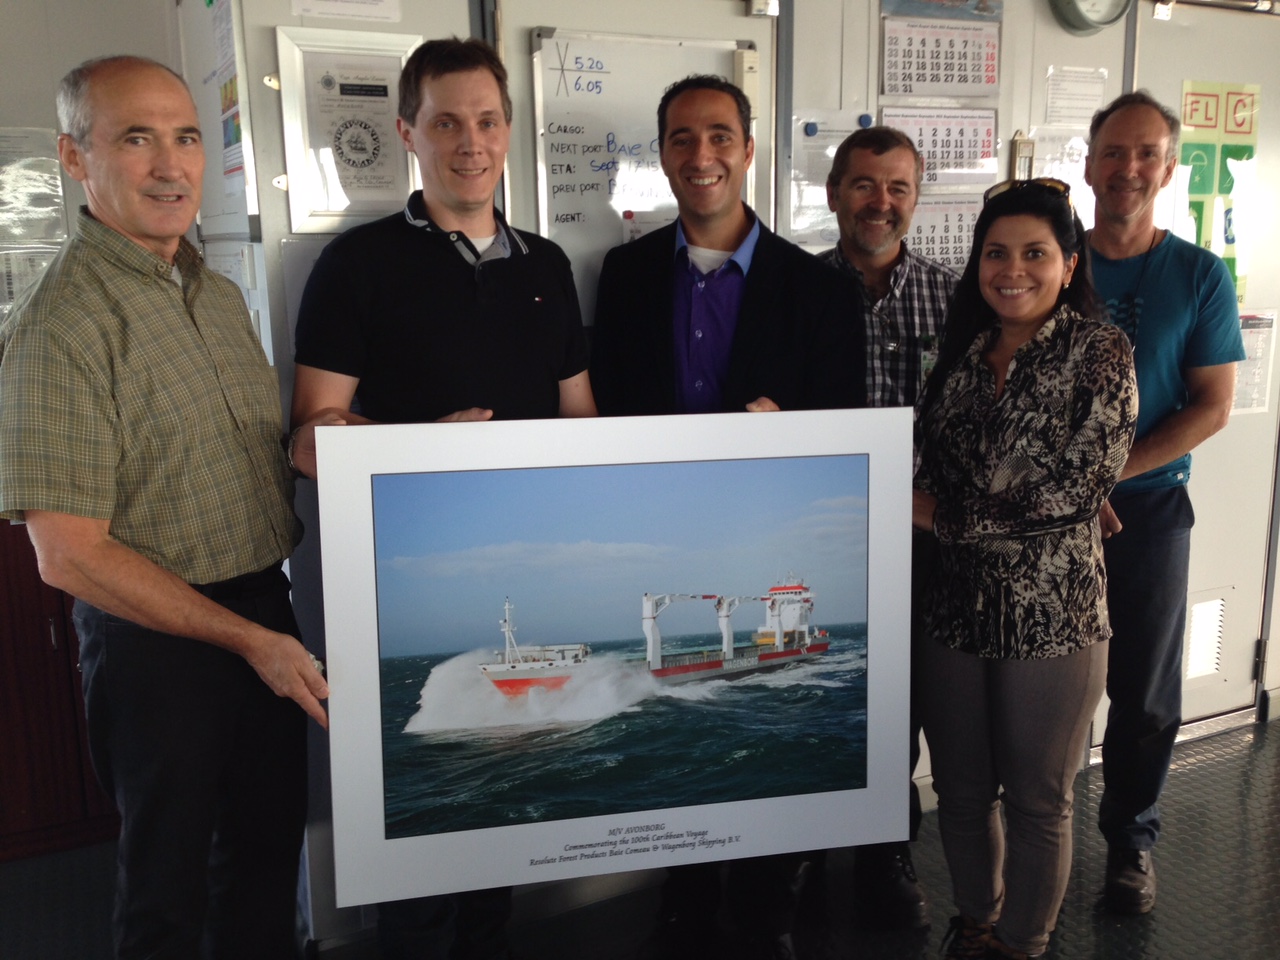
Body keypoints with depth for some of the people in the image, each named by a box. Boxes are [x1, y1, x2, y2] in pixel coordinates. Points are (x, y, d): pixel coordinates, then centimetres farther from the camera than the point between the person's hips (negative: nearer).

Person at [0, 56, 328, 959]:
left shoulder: (220, 294, 8)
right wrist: (248, 640, -18)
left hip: (268, 613, 7)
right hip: (159, 637, -7)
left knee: (271, 843, 21)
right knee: (172, 876, 13)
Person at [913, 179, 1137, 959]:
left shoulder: (1098, 351, -6)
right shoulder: (962, 353, 9)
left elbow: (1081, 484, -15)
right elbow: (933, 471, 10)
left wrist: (943, 516, -12)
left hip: (1053, 610, -4)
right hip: (957, 602, 4)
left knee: (1038, 800, 10)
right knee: (961, 789, 16)